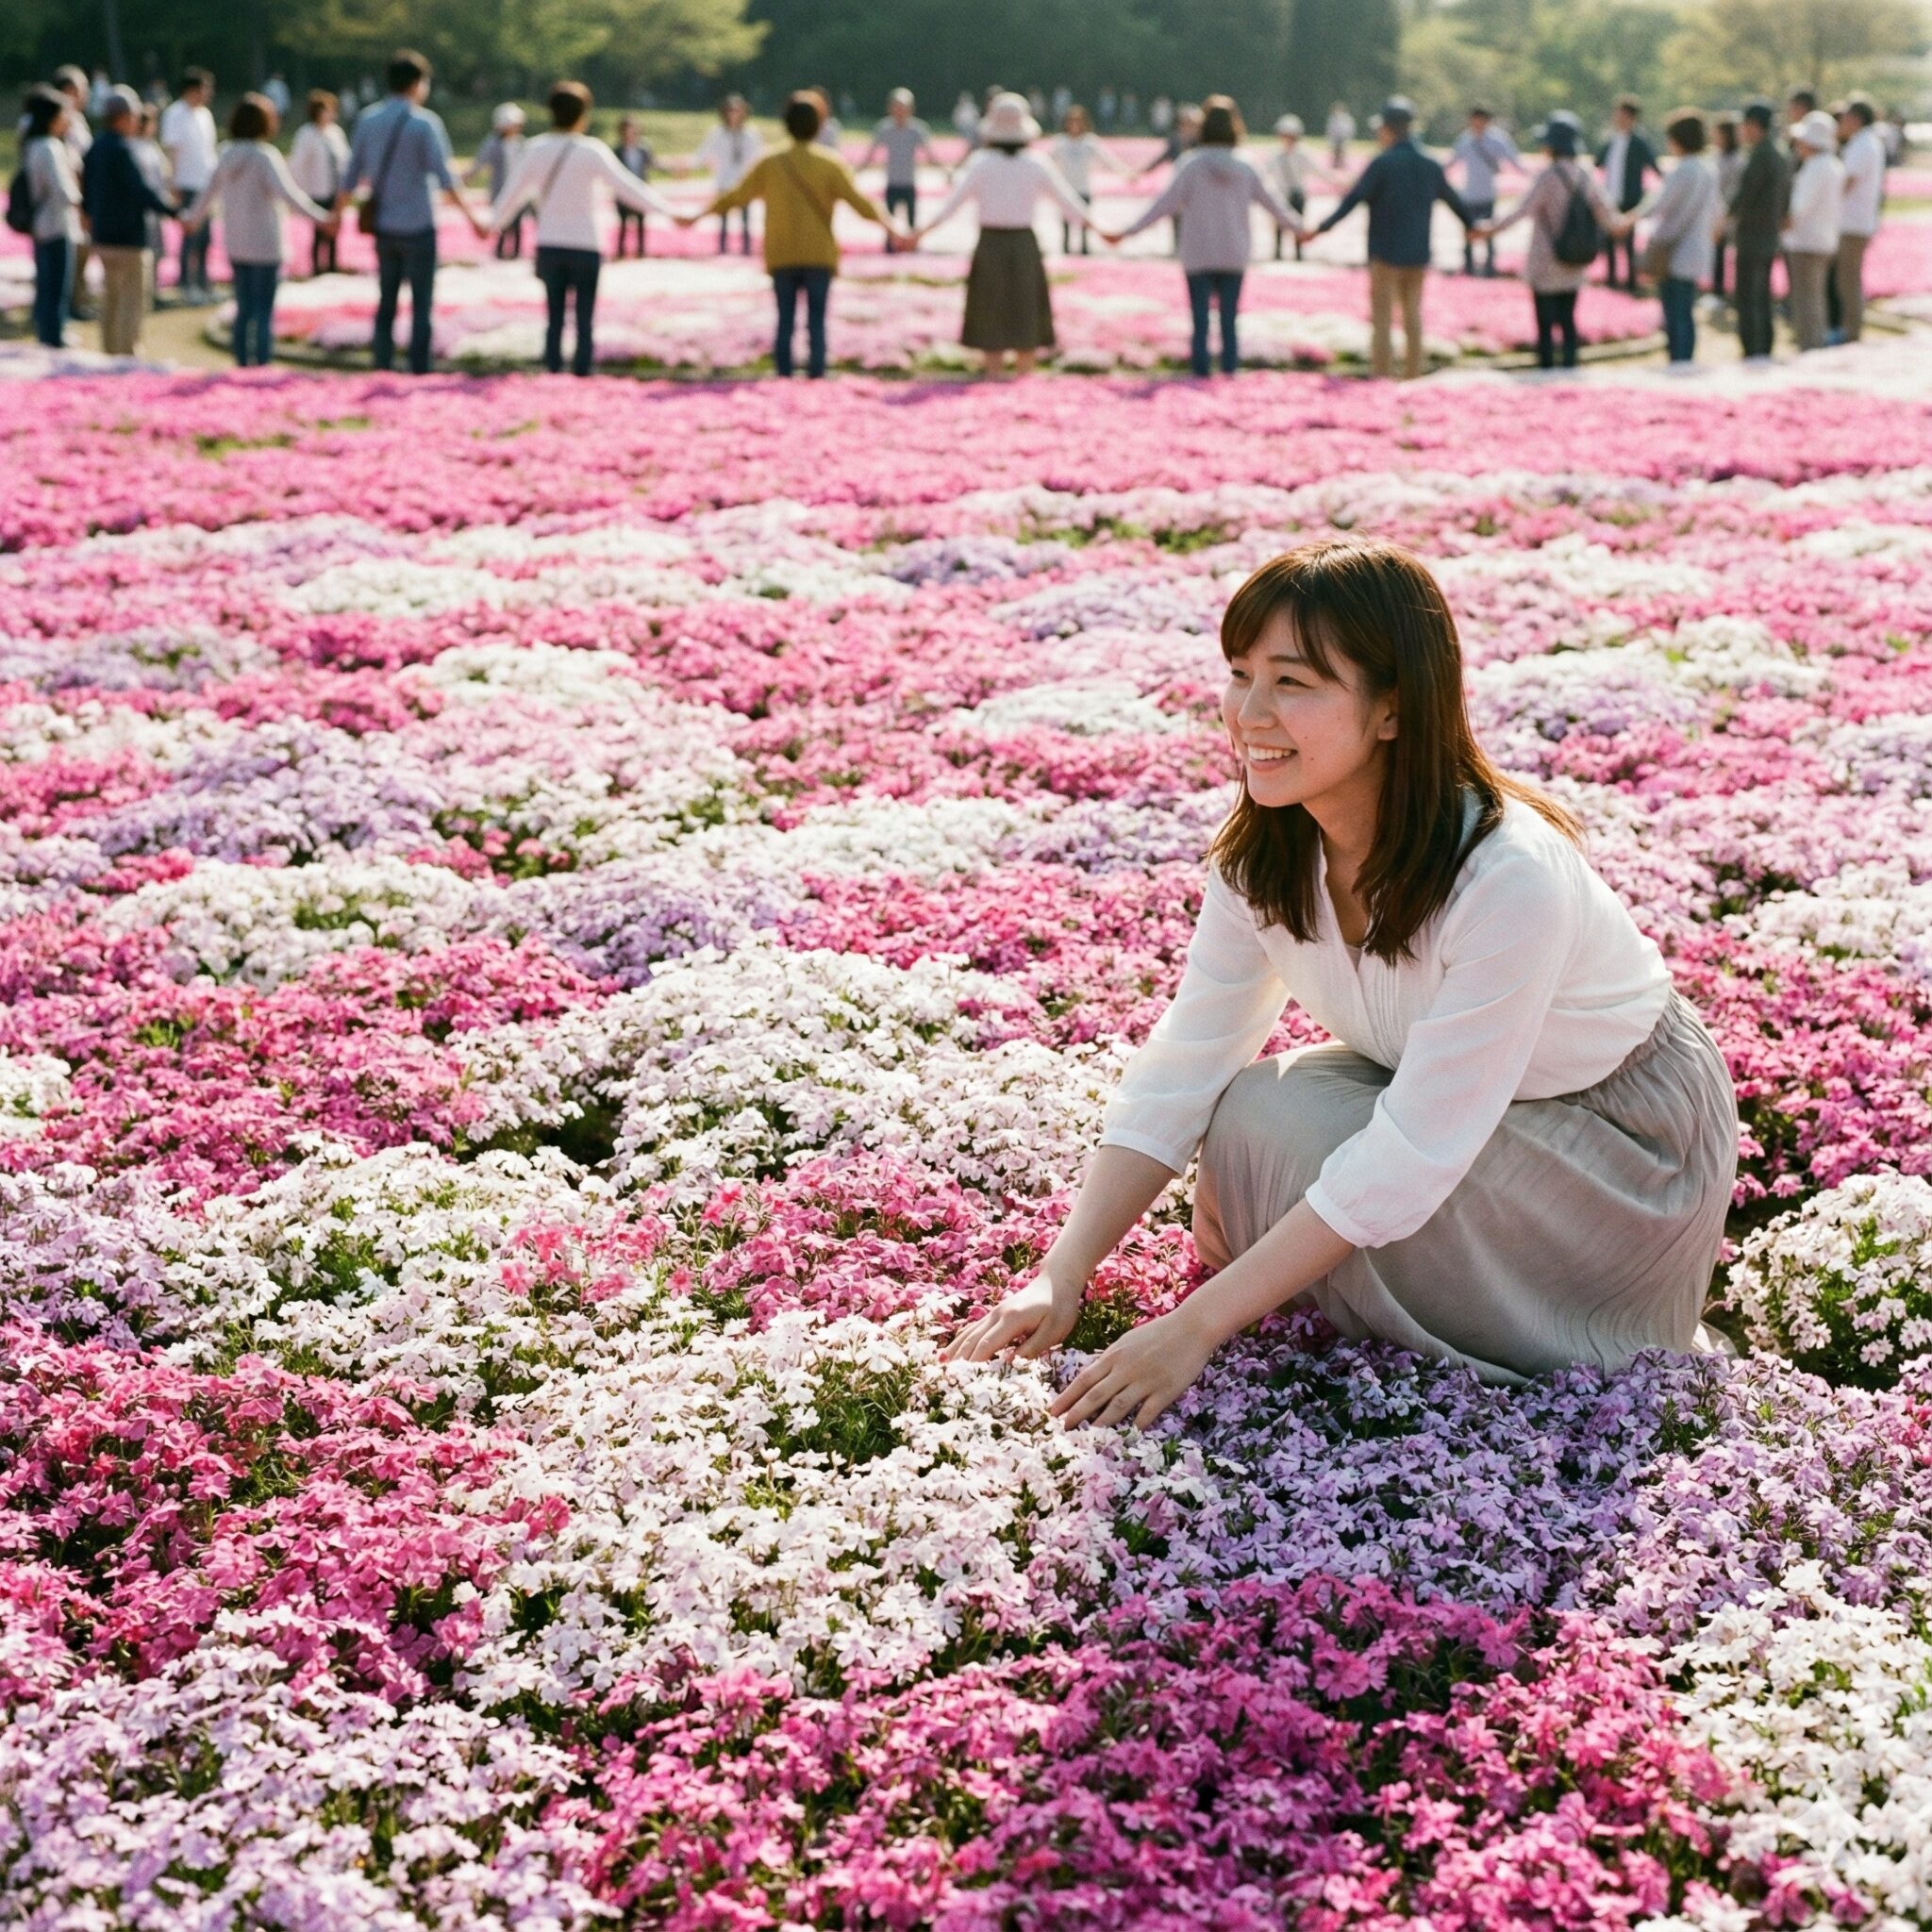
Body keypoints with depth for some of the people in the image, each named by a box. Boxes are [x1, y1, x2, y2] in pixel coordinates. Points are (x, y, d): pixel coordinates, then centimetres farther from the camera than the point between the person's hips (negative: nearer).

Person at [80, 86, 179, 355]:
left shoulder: (95, 148, 9)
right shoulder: (123, 150, -18)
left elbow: (86, 189, 19)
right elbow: (144, 190, -25)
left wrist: (90, 212, 37)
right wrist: (176, 210, -21)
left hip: (103, 238, 9)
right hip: (130, 238, -9)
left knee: (111, 301, 17)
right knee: (133, 303, -5)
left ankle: (111, 353, 24)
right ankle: (129, 356, -6)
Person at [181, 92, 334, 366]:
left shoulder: (228, 156, 7)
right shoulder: (265, 156, -13)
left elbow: (210, 193, 20)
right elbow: (287, 194, -26)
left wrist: (192, 218, 37)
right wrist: (320, 218, -30)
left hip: (236, 246, 7)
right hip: (264, 245, -7)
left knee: (244, 310, 14)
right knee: (264, 312, -3)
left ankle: (242, 365, 17)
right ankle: (261, 365, -5)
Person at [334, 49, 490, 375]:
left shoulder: (368, 120, 5)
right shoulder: (425, 123, -10)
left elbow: (352, 176, 8)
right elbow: (444, 177, -15)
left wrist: (336, 214, 21)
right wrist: (473, 217, -13)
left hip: (383, 227, 5)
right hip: (417, 226, -5)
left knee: (386, 303, 13)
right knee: (422, 304, 1)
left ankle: (383, 367, 13)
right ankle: (419, 371, -2)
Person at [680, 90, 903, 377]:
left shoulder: (770, 164, 2)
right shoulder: (831, 164, -4)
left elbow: (735, 197, 6)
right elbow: (858, 200, -12)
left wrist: (697, 217, 16)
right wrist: (892, 227, -13)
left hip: (781, 257, 2)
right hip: (819, 256, -2)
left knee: (785, 321, 7)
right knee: (816, 322, 1)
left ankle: (784, 377, 4)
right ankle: (816, 377, -3)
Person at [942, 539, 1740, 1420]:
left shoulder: (1510, 879, -35)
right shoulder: (1262, 855, -14)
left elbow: (1407, 1159, -34)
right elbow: (1179, 1070, -11)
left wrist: (1194, 1329, -34)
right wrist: (1061, 1279, -21)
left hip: (1633, 1142, -6)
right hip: (1444, 1103, 6)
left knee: (1285, 1127, -26)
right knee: (1253, 1112, -20)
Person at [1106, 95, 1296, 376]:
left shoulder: (1192, 167, -11)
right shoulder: (1244, 170, 0)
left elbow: (1164, 203, -11)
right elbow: (1271, 202, 13)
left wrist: (1127, 232, -7)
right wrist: (1294, 225, 31)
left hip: (1198, 256, -2)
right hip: (1234, 257, 2)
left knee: (1200, 315, 4)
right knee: (1229, 316, 10)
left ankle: (1200, 365, 3)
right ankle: (1229, 364, 11)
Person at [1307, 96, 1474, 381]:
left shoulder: (1382, 163, -11)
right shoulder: (1431, 166, 7)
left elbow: (1352, 200, -18)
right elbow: (1454, 201, 21)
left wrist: (1320, 229, -17)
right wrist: (1471, 226, 40)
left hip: (1386, 253, -6)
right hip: (1418, 254, 6)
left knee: (1382, 319, -3)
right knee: (1413, 316, 12)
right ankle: (1413, 378, 13)